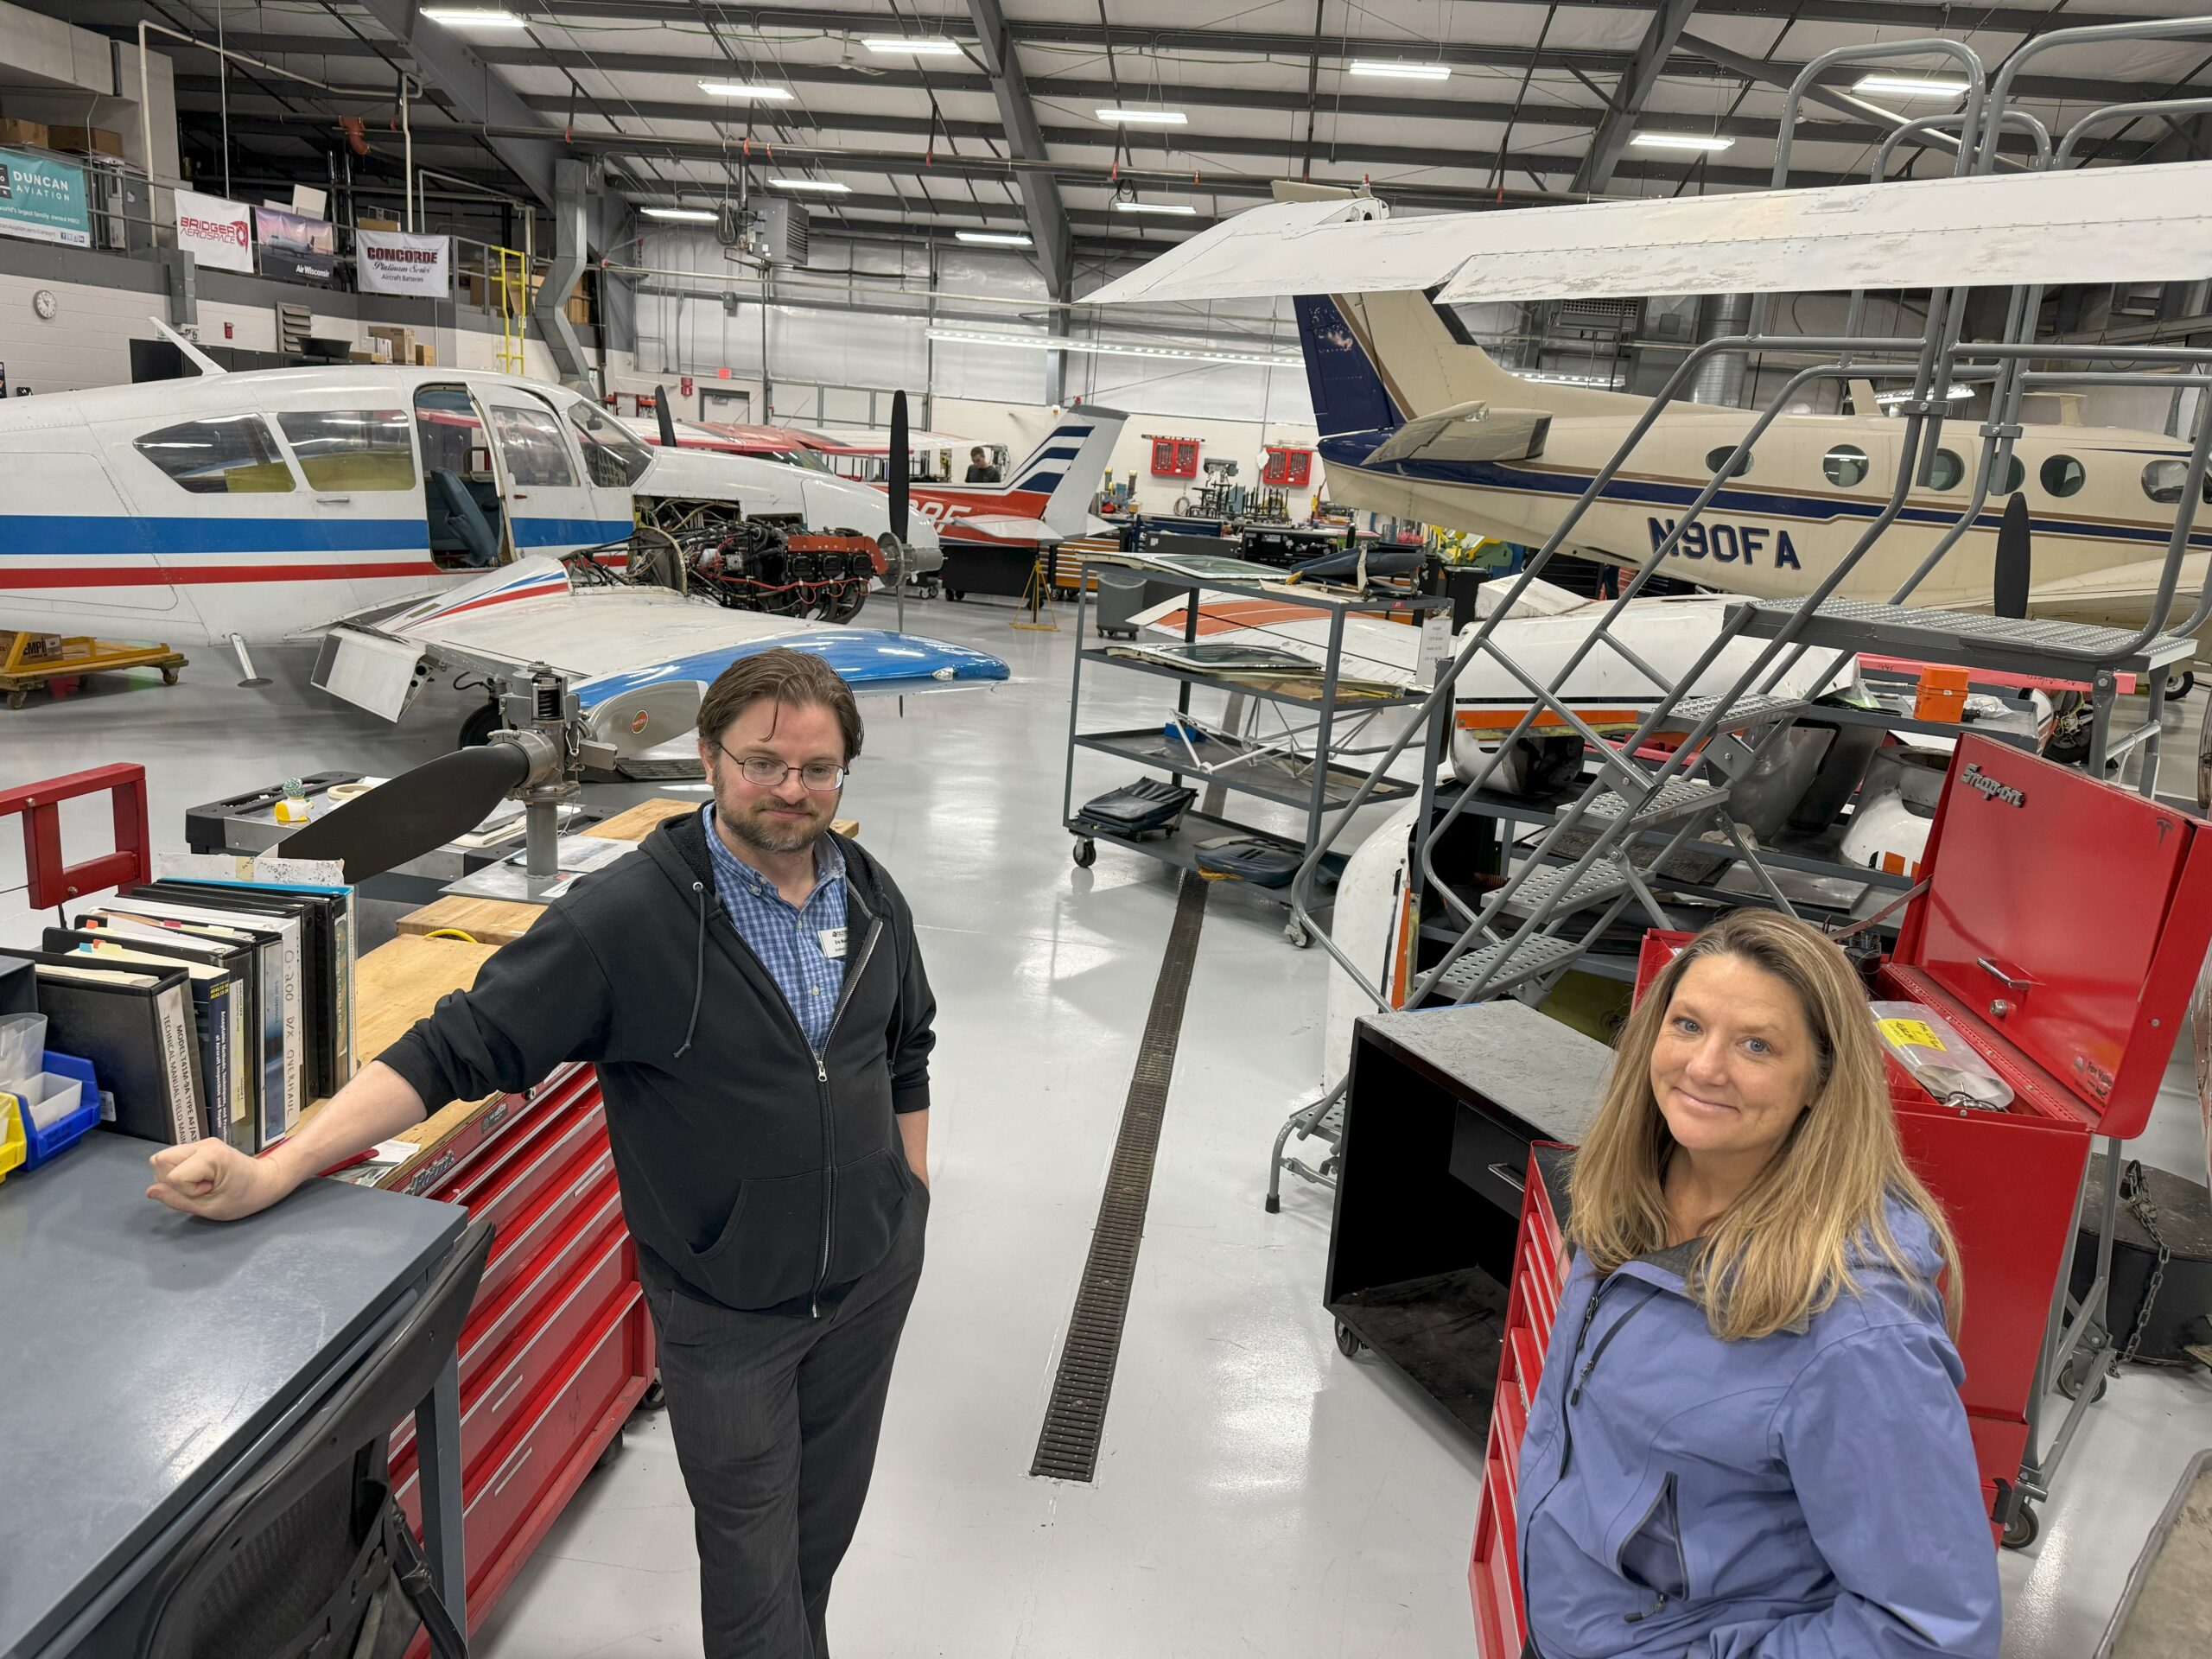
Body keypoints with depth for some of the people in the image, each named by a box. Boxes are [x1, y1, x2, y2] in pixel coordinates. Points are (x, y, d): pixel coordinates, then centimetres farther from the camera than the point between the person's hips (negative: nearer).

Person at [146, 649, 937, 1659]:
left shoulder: (870, 895, -3)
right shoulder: (629, 916, -21)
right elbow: (459, 1045, -21)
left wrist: (914, 1189, 12)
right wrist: (274, 1172, -28)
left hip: (874, 1275, 5)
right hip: (727, 1309, -4)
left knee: (824, 1522, 23)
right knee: (751, 1553, 13)